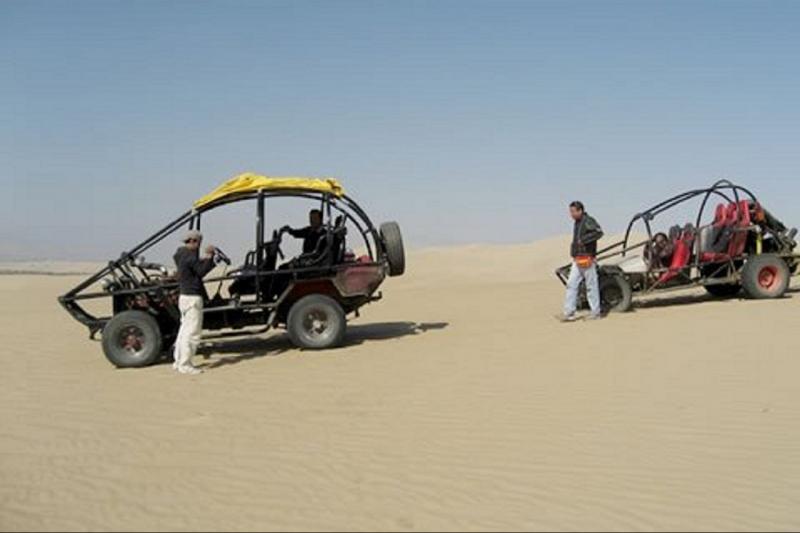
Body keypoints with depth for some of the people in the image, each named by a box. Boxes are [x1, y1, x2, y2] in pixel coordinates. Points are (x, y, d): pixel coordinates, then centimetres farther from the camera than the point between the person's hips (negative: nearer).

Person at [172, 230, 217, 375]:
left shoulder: (182, 254, 16)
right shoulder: (189, 255, -15)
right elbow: (202, 271, -18)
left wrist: (207, 258, 11)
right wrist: (209, 256, -12)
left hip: (185, 296, 11)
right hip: (192, 297, -11)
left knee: (185, 330, 16)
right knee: (192, 332, -6)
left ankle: (179, 361, 22)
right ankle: (185, 365, -4)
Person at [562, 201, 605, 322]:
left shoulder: (588, 221, -10)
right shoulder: (577, 223, 18)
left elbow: (599, 232, -25)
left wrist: (583, 240, -25)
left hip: (587, 259, -9)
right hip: (577, 260, 9)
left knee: (591, 286, -1)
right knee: (571, 285, 2)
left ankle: (596, 312, 7)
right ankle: (569, 312, 1)